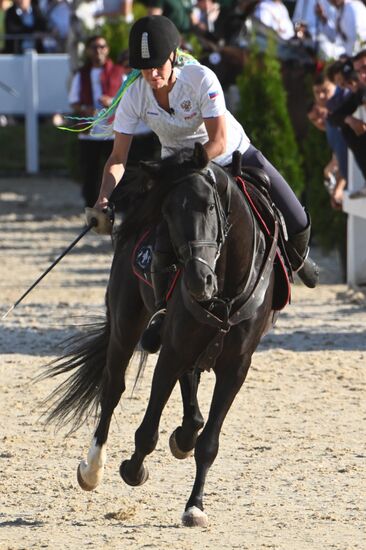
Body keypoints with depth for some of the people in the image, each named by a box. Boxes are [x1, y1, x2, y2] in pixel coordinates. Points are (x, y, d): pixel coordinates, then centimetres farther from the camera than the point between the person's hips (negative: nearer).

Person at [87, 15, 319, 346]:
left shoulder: (201, 79, -29)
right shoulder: (134, 96, -20)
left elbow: (218, 143, -29)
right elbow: (118, 157, -18)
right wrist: (106, 195, -35)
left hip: (234, 155, -1)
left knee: (296, 222, -7)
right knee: (165, 247, -20)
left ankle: (296, 257, 32)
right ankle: (163, 307, 11)